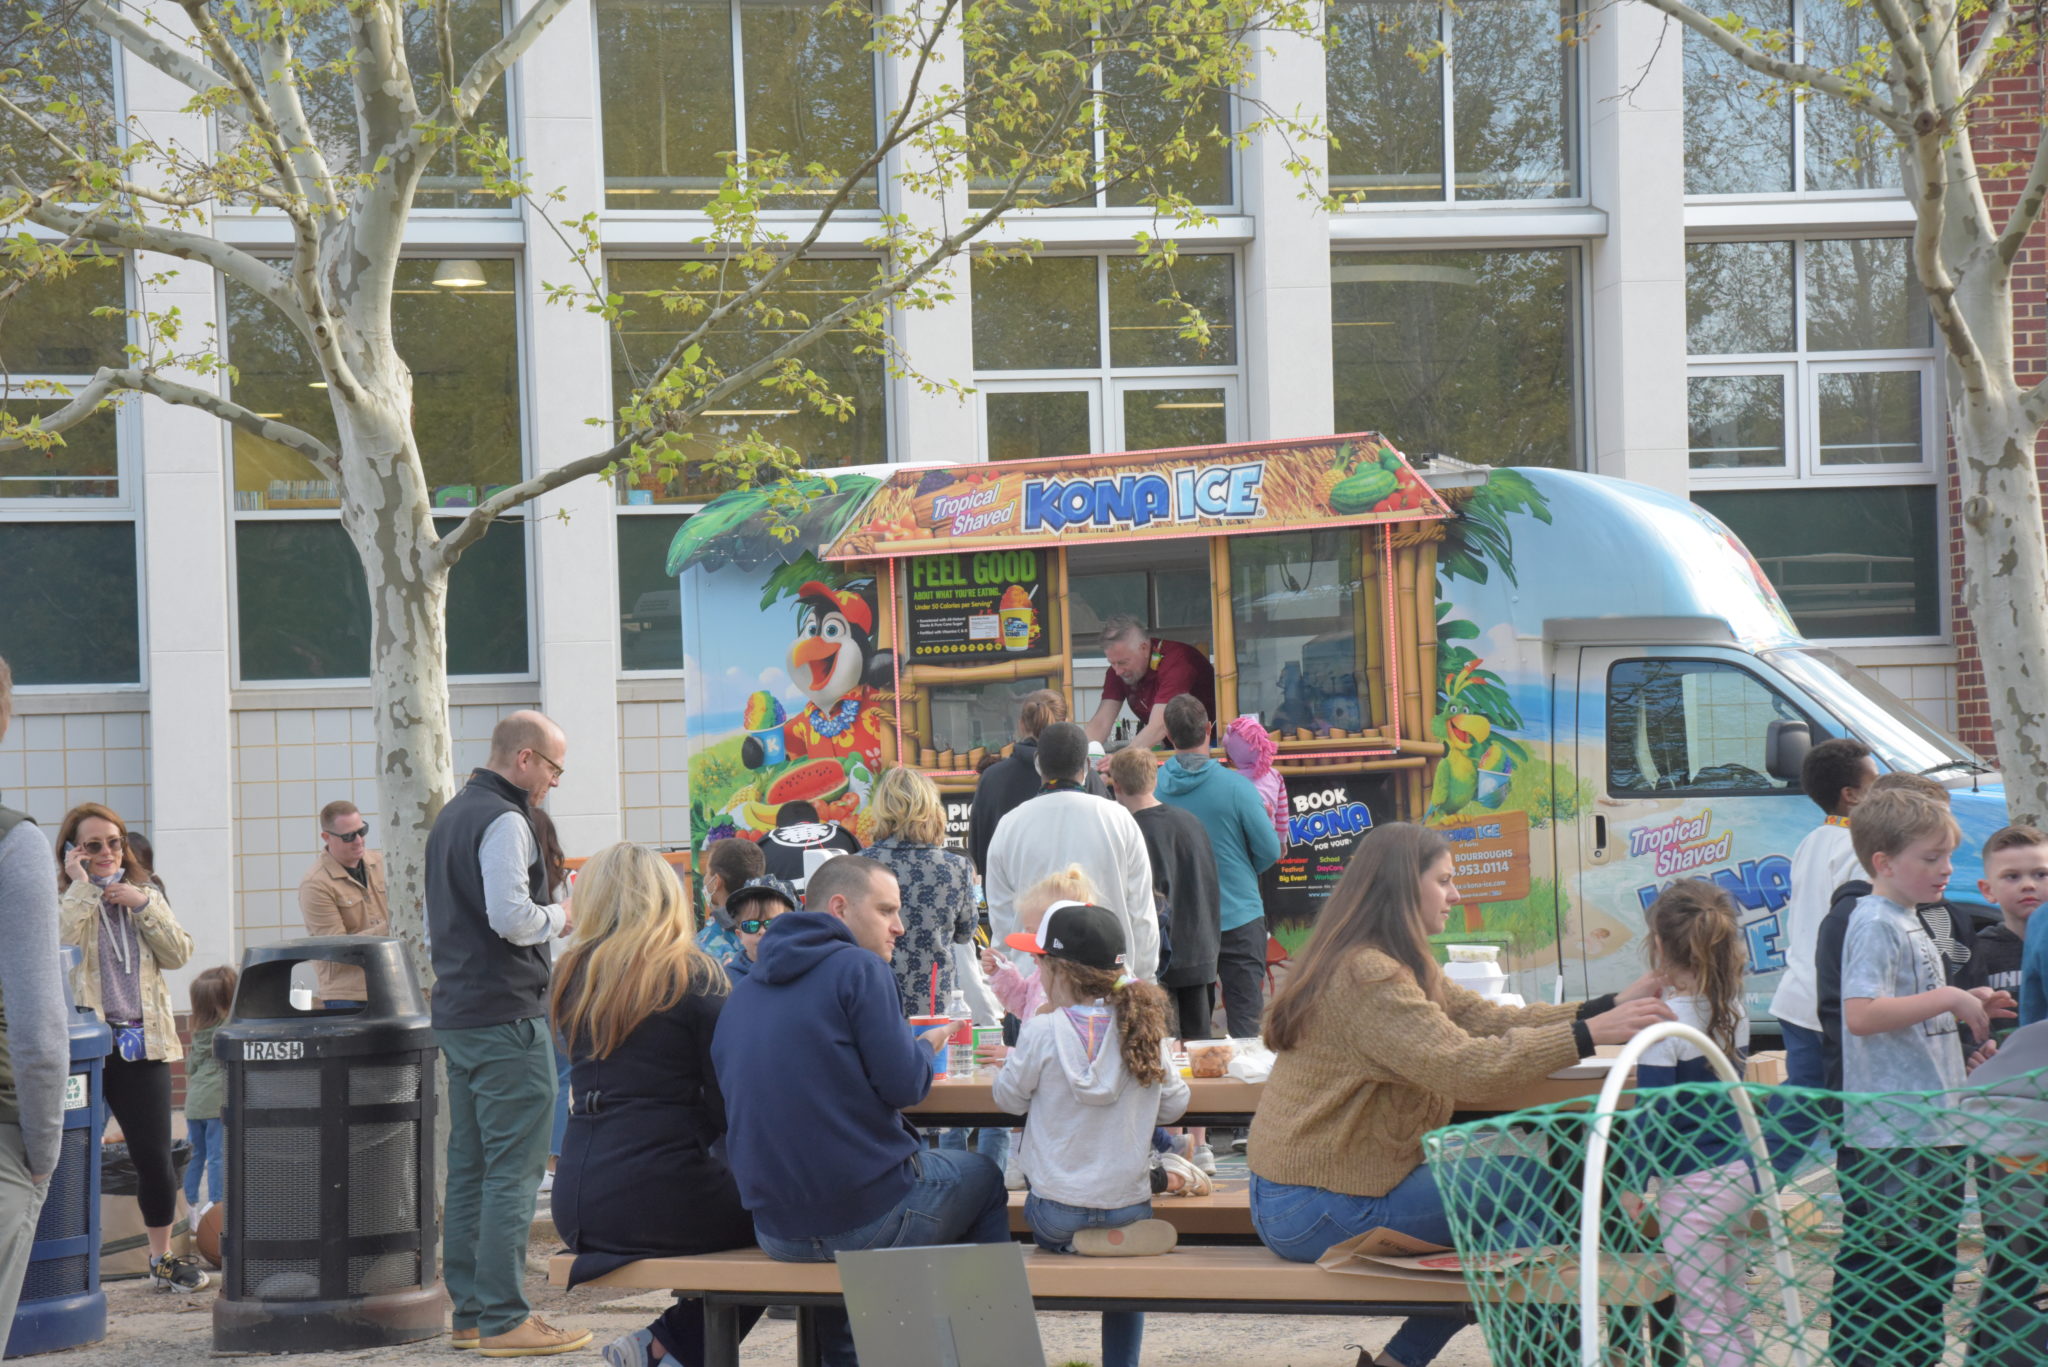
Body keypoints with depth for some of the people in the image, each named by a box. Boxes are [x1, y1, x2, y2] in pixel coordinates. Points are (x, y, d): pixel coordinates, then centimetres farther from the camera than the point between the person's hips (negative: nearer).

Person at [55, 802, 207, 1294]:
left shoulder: (145, 896, 14)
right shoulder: (60, 899, 0)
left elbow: (179, 954, 3)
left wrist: (143, 905, -7)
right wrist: (80, 888, -16)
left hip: (141, 1045, 4)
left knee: (155, 1156, 5)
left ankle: (163, 1258, 18)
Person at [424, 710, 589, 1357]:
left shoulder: (450, 817, 18)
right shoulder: (504, 820, -13)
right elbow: (511, 916, -24)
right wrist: (559, 917, -5)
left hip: (455, 1012, 10)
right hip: (506, 1016, -10)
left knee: (469, 1167, 13)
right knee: (514, 1169, -8)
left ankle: (469, 1310, 17)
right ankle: (504, 1320, -8)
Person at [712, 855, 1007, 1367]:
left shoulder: (745, 989, 13)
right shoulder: (858, 967, -9)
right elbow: (904, 1084, -13)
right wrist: (926, 1046, 9)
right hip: (869, 1217, -6)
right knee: (982, 1176, 20)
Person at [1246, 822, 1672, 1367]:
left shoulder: (1400, 967, 14)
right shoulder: (1367, 976, -20)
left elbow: (1487, 1019, 8)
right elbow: (1465, 1065, -28)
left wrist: (1610, 1009, -1)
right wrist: (1589, 1035, -26)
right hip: (1318, 1212, -10)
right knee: (1534, 1195, -10)